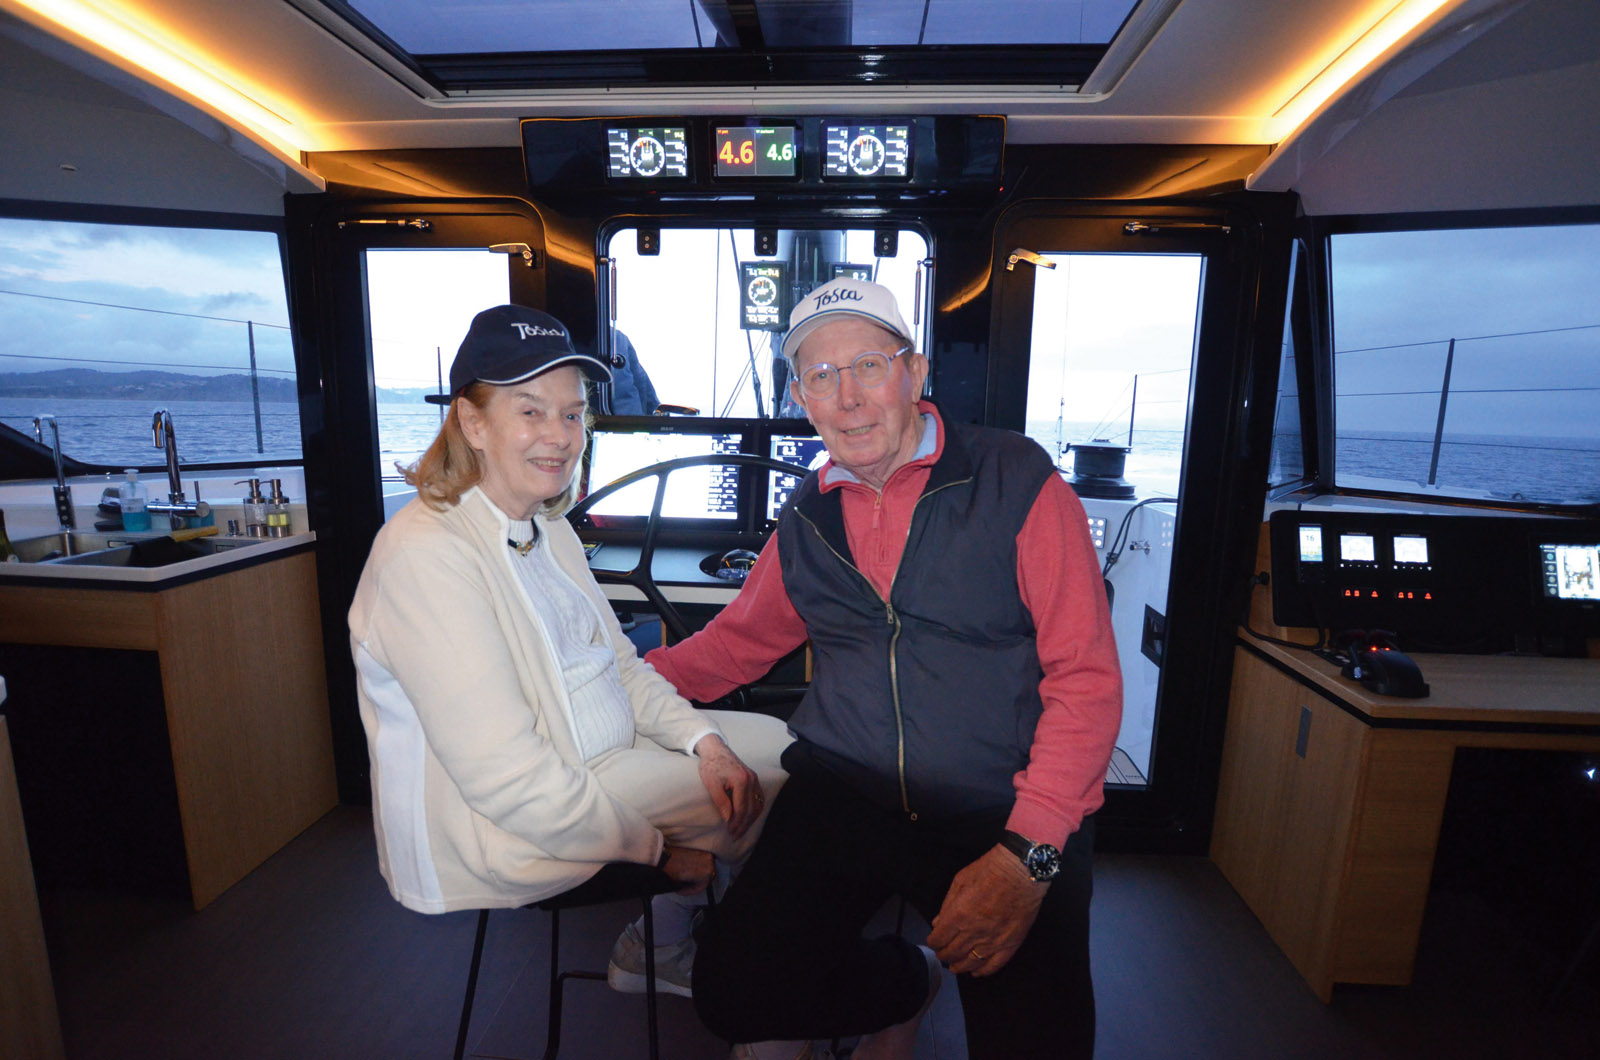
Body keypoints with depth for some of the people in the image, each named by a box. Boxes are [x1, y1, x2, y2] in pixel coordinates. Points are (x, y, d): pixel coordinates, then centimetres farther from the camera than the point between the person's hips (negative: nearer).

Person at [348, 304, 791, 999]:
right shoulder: (428, 552, -23)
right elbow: (505, 777, -26)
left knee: (772, 741, 8)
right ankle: (655, 951, 20)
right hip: (493, 835, -9)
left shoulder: (551, 532, 8)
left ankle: (662, 944, 23)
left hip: (601, 760, 9)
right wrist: (657, 849, -17)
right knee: (772, 790, -10)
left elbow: (619, 664, 9)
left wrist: (702, 739, -7)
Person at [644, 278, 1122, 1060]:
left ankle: (900, 982, 18)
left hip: (1003, 810, -2)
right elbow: (737, 641, 21)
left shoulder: (1016, 480, -6)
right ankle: (904, 981, 21)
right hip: (841, 793, 3)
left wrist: (1028, 851, -19)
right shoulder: (806, 520, 8)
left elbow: (1086, 677, -10)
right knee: (733, 992, -10)